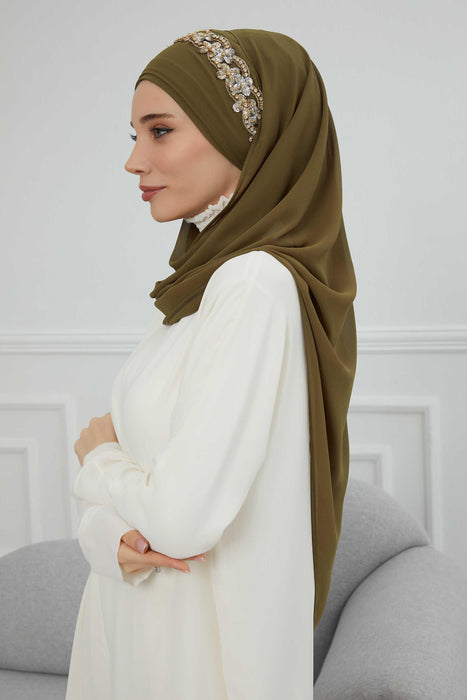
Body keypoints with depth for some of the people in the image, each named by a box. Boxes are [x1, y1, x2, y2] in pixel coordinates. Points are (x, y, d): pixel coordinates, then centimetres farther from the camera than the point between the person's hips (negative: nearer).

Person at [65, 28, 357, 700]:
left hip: (196, 641, -7)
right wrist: (111, 535, -17)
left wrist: (96, 454, -8)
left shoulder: (261, 285, -24)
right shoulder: (195, 282, 4)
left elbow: (182, 515, -28)